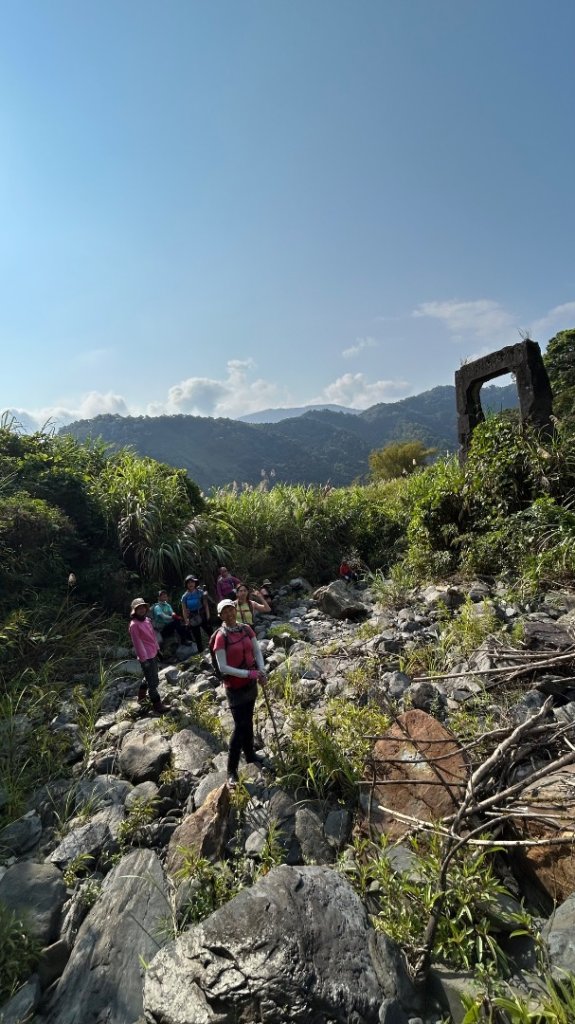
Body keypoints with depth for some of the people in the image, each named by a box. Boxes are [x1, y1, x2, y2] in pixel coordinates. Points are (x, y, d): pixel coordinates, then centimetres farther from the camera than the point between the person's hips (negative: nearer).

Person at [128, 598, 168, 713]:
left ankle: (142, 696, 42)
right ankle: (157, 705, 8)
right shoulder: (134, 625, -18)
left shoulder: (147, 620, 7)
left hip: (153, 654, 9)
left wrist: (157, 648, 15)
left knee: (150, 678, 24)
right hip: (146, 656, -9)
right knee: (153, 681, -2)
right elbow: (137, 643, -18)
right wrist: (143, 658, -17)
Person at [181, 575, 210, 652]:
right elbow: (184, 610, 0)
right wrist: (186, 621, -6)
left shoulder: (200, 592, -3)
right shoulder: (185, 596, -1)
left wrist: (208, 616, -11)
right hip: (192, 619, 1)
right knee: (197, 638, 9)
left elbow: (206, 605, -3)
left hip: (202, 615, -1)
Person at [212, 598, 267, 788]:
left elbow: (257, 651, 5)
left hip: (251, 683, 5)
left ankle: (250, 755, 40)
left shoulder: (246, 629, -3)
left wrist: (261, 671, -11)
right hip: (234, 686, -5)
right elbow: (223, 667, -19)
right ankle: (231, 771, 9)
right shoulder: (221, 637, -19)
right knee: (240, 726, -4)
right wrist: (248, 673, -22)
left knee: (248, 721, 20)